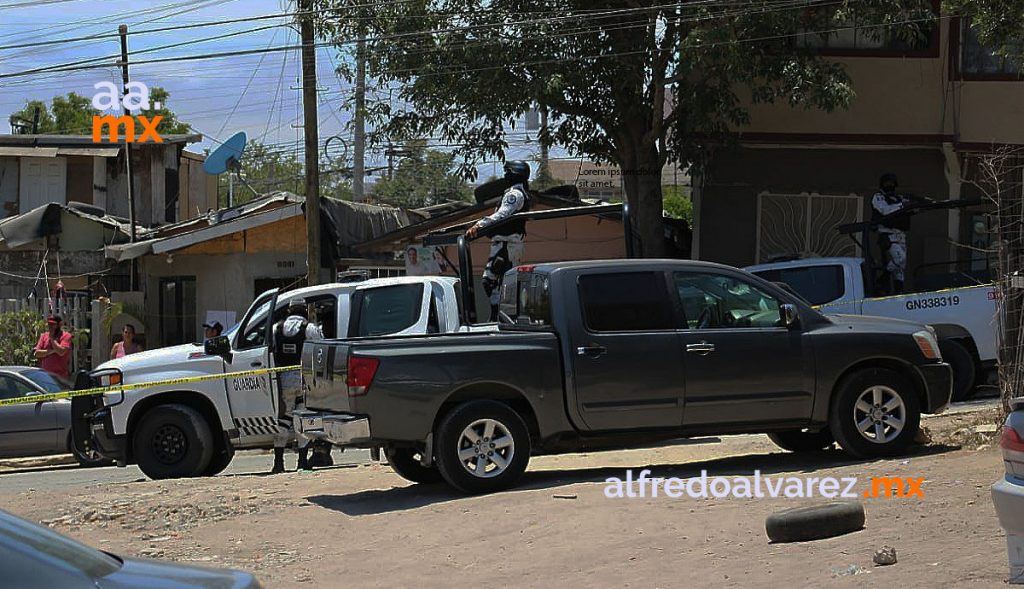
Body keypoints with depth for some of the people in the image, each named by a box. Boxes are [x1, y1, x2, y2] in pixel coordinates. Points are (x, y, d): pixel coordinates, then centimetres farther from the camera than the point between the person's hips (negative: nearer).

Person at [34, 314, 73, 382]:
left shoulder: (66, 336, -2)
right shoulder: (44, 336, 13)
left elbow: (61, 352, -17)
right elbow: (37, 353, 3)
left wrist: (52, 338, -8)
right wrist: (52, 351, -9)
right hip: (44, 374, 4)